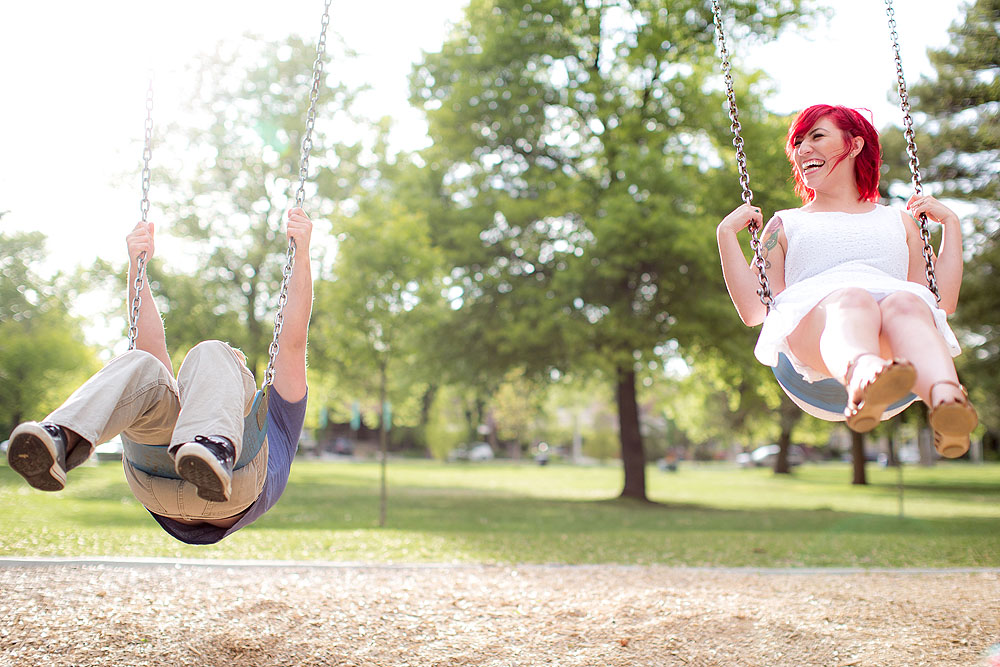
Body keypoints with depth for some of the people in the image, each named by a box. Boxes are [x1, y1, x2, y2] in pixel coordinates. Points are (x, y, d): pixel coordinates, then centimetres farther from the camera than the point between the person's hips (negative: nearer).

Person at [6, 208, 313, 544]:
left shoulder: (273, 425, 42)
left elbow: (293, 343, 30)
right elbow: (151, 347, 38)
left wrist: (302, 253, 22)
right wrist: (136, 265, 30)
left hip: (234, 491, -2)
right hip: (158, 490, 2)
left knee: (210, 354, -18)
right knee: (141, 366, -16)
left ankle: (217, 450, -48)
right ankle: (60, 440, -43)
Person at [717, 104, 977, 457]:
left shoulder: (898, 222, 35)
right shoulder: (786, 224, 32)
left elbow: (942, 303, 25)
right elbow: (754, 310, 19)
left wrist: (951, 224, 28)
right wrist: (726, 234, 16)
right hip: (810, 322, -2)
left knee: (905, 304, -36)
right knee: (853, 301, -38)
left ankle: (947, 402, -66)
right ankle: (863, 381, -72)